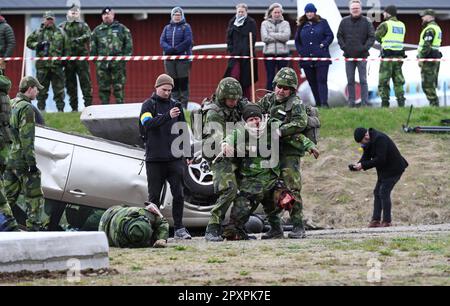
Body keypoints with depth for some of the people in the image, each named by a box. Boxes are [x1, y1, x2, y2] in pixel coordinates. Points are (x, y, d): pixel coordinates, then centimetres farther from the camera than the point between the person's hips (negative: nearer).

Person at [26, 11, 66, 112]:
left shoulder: (60, 32, 11)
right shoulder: (38, 32, 8)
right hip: (42, 64, -1)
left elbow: (64, 47, 13)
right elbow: (29, 42, 10)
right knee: (42, 88, 2)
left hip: (56, 64, 1)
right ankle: (41, 108, 7)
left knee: (59, 88, 1)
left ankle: (60, 108, 6)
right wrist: (37, 45, -7)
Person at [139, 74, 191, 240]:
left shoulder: (175, 104, 13)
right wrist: (167, 116, -33)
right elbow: (148, 124, -20)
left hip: (174, 158, 3)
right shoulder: (148, 105, 0)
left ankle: (179, 228, 3)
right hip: (154, 159, -3)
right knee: (154, 196, 2)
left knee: (178, 194, -2)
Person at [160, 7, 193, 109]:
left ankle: (184, 103, -3)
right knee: (173, 81, 4)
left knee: (183, 81, -5)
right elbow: (162, 41, 5)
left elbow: (188, 41, -9)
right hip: (169, 59, 4)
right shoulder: (167, 28, 15)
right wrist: (169, 49, -14)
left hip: (183, 58, -4)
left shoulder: (186, 27, 3)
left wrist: (176, 49, -15)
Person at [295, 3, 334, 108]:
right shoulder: (302, 25, 12)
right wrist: (300, 51, 4)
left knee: (322, 80, -9)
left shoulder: (322, 23, 4)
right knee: (312, 82, 7)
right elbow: (297, 40, 18)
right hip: (307, 58, 4)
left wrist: (323, 45, -10)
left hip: (321, 57, -4)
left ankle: (324, 102, -13)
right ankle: (318, 103, 14)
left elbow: (330, 36, 3)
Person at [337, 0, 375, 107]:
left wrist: (365, 48, -11)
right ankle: (351, 102, 10)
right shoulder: (344, 22, 5)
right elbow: (339, 36, 11)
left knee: (363, 80, -3)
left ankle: (365, 102, -1)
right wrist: (343, 47, -2)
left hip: (362, 55, -3)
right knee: (350, 81, 6)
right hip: (348, 56, 3)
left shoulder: (366, 22, -1)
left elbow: (372, 37, -1)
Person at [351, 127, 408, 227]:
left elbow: (380, 159, -30)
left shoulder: (379, 139, -27)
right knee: (377, 192, 9)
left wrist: (363, 165, -28)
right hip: (385, 170, 10)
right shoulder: (369, 141, 4)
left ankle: (386, 221, -3)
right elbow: (366, 156, 6)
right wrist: (359, 165, -14)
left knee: (384, 193, -10)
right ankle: (375, 220, 11)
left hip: (393, 169, -10)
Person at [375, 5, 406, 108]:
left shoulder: (385, 25, -8)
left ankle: (385, 103, -5)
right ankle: (401, 102, 4)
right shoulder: (402, 25, 10)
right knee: (398, 80, 10)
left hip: (387, 57, -5)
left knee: (384, 81, -1)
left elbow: (376, 37, 3)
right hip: (399, 56, 6)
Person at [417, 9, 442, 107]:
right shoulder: (437, 28, 18)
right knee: (432, 84, 14)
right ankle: (435, 103, 15)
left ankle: (434, 103, -11)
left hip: (429, 59, -10)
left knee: (427, 84, -9)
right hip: (436, 56, 10)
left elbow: (426, 45, -22)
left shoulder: (430, 29, -15)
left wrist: (421, 58, -18)